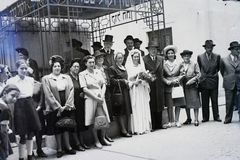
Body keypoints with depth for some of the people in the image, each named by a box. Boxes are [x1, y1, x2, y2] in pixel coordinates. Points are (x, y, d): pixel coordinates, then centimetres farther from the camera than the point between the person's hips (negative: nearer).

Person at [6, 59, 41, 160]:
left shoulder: (31, 80, 8)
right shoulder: (11, 81, -6)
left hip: (30, 106, 5)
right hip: (19, 107, -4)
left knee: (31, 133, 10)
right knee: (22, 135, -1)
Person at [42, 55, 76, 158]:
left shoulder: (67, 78, 11)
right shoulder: (46, 79, -1)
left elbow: (71, 91, 4)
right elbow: (48, 95, -8)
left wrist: (67, 105, -9)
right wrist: (58, 107, -12)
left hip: (67, 107, 3)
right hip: (54, 108, -3)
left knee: (66, 127, 7)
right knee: (57, 128, 3)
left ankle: (68, 147, 17)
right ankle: (59, 149, 13)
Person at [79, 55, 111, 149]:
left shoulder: (98, 72, 13)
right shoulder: (82, 74, -1)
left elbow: (104, 84, 12)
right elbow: (84, 89, -8)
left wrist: (102, 95, -6)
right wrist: (96, 97, -13)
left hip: (101, 98, 4)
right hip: (90, 98, -4)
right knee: (93, 120, -2)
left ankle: (103, 138, 18)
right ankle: (96, 140, 12)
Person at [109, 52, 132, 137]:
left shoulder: (124, 68, 20)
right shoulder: (112, 68, -4)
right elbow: (112, 80, -12)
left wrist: (127, 82, 11)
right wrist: (123, 81, -15)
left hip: (125, 90, 7)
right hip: (119, 91, -7)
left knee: (127, 111, 6)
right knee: (121, 112, -4)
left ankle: (126, 129, 13)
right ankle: (123, 130, 2)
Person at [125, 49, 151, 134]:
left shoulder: (141, 66, 15)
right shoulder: (129, 66, 2)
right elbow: (129, 78, -5)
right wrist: (137, 75, -15)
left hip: (142, 88, 4)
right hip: (134, 89, -4)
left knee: (144, 106, 2)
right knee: (136, 107, -6)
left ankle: (145, 126, 8)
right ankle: (138, 128, -4)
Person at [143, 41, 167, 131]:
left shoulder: (160, 59, 15)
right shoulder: (144, 59, -1)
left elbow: (162, 72, 14)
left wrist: (162, 81, 7)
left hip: (159, 85, 5)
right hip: (150, 85, -5)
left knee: (159, 105, 9)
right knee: (151, 106, -2)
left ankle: (159, 124, 19)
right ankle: (152, 126, 5)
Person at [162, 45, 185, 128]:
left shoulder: (178, 63, 8)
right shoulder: (164, 64, 3)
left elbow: (182, 74, 8)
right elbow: (162, 76, 2)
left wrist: (177, 79, -9)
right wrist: (167, 81, -13)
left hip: (177, 85, 1)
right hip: (168, 86, -1)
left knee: (178, 104, 2)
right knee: (169, 105, -2)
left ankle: (177, 121, 11)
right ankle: (170, 121, 8)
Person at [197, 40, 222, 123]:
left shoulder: (217, 56, 4)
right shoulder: (200, 57, 3)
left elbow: (219, 68, 13)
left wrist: (215, 74, 3)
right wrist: (200, 76, 5)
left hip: (213, 81, 0)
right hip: (204, 82, 0)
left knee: (215, 100, 5)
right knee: (204, 101, 4)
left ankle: (216, 116, 15)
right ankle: (205, 117, 12)